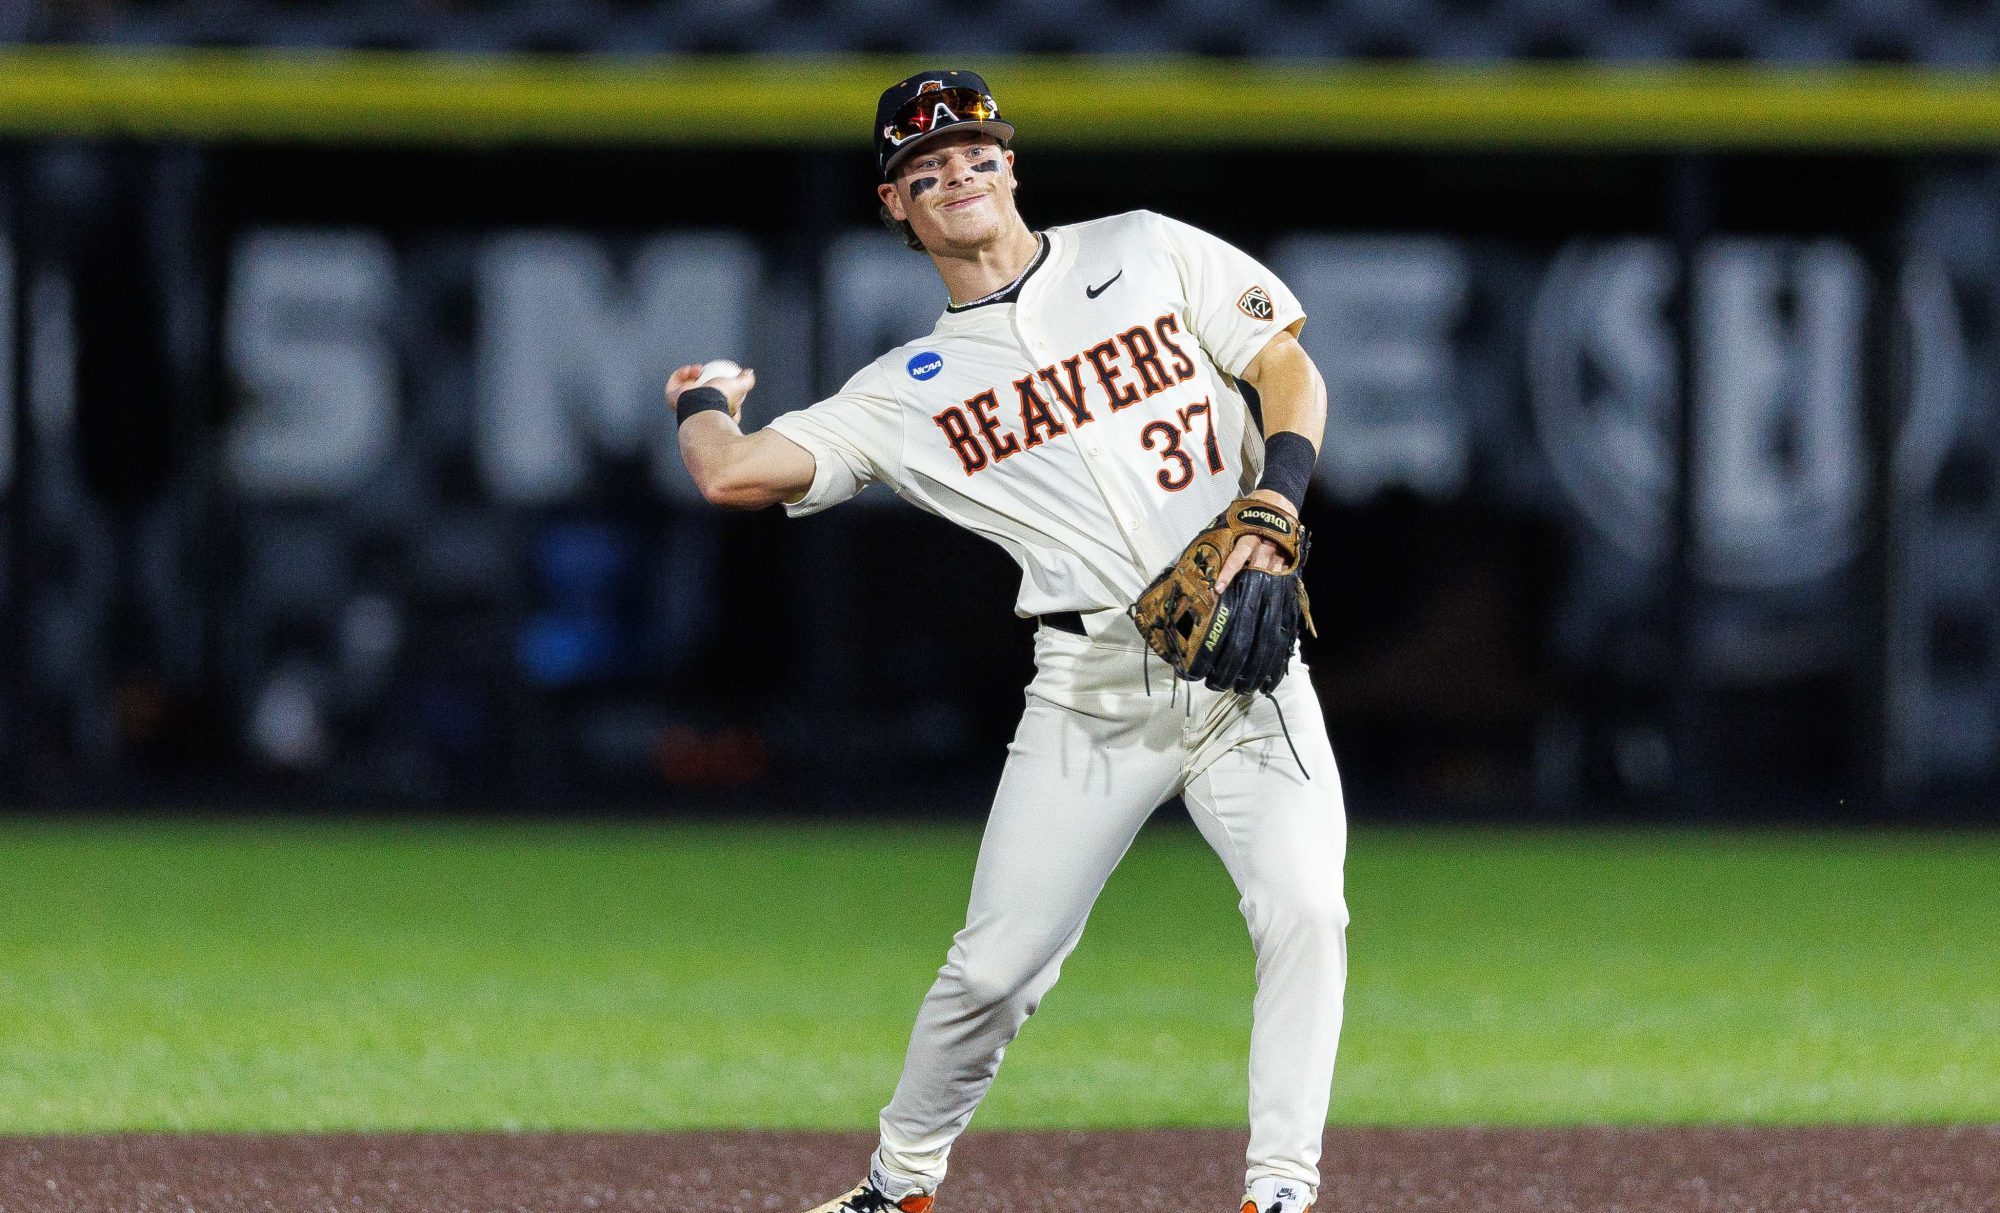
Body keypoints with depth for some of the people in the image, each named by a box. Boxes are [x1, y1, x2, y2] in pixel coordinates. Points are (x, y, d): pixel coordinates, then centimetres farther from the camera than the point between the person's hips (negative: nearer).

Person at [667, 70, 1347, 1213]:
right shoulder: (909, 390, 8)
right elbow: (737, 474, 0)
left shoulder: (1144, 252, 9)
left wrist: (1274, 503, -10)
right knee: (997, 963, -2)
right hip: (1093, 691, 0)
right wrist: (704, 407, 23)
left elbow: (1292, 370, 7)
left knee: (1304, 911, -20)